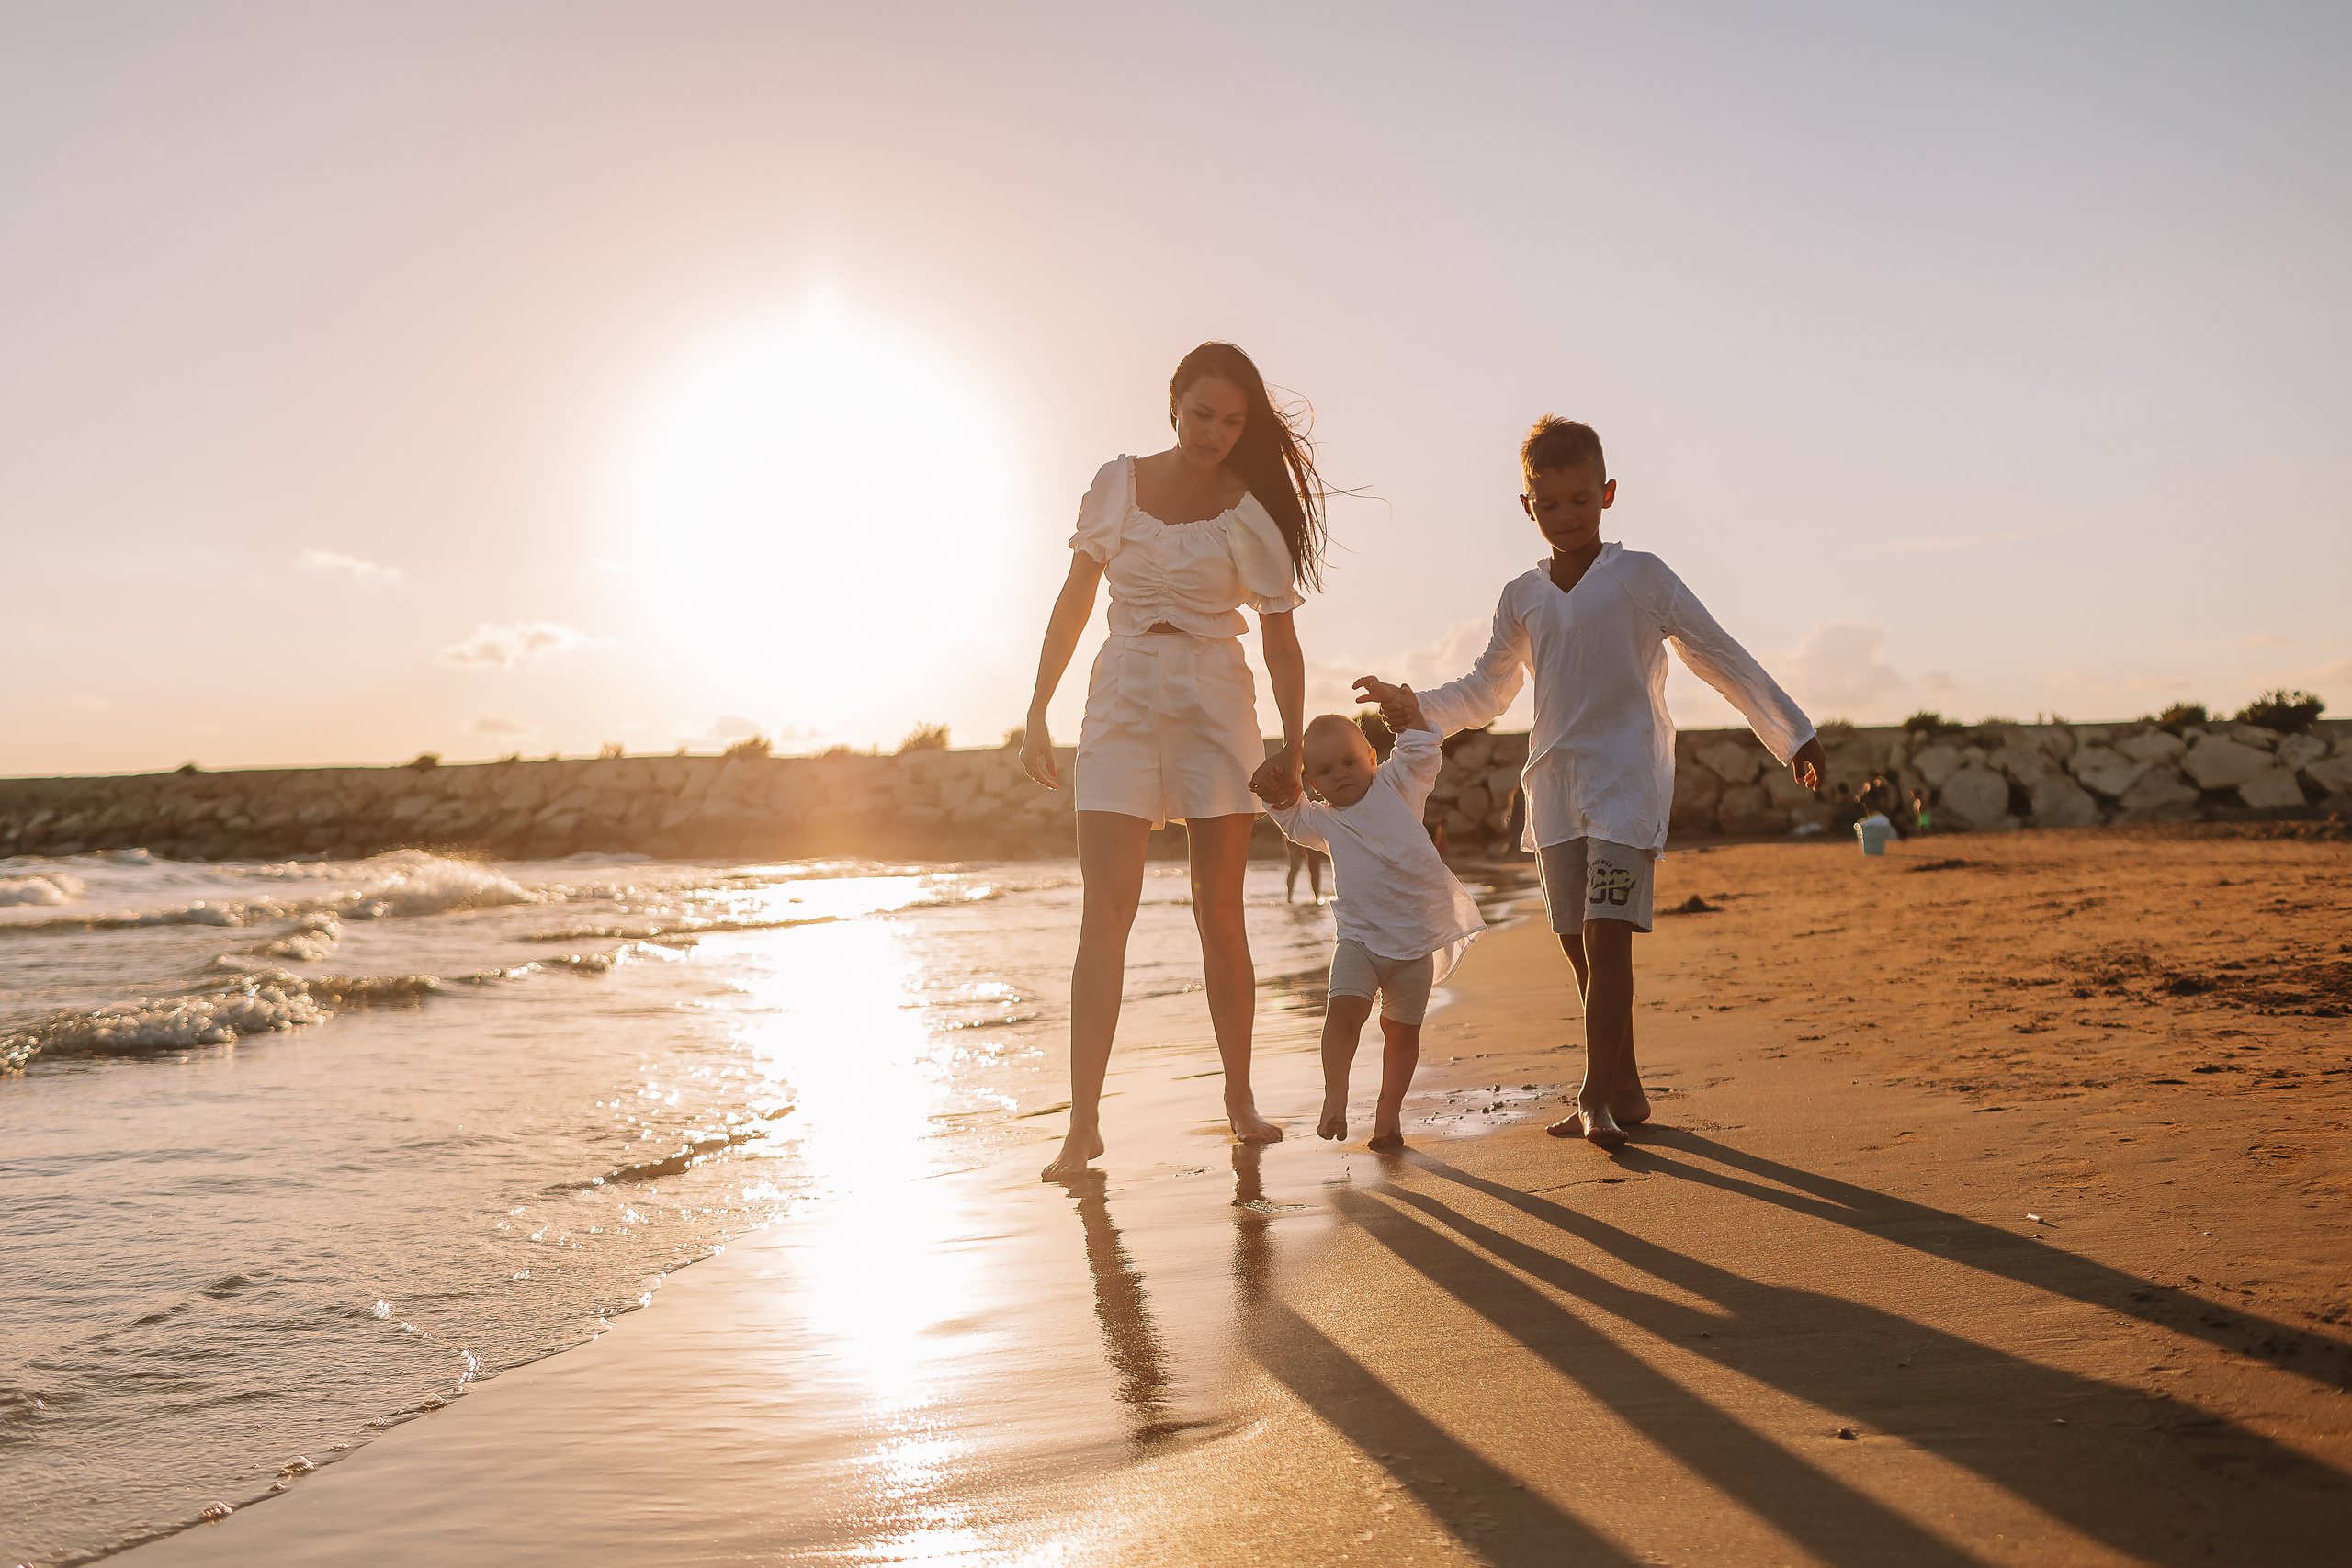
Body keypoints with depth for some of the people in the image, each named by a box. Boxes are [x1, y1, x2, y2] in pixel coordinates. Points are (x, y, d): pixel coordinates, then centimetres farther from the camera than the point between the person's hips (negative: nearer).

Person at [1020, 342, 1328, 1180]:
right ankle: (1083, 1125, -7)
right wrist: (1037, 713, 6)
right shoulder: (1118, 483, 4)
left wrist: (1294, 746, -4)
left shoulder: (1252, 513, 0)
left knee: (1219, 913, 1)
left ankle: (1239, 1097, 17)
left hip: (1215, 705, 0)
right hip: (1122, 700, 1)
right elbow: (1074, 601, 8)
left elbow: (1282, 642, 2)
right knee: (1105, 915, -9)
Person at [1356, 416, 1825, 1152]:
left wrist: (1793, 734, 4)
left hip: (1627, 779, -5)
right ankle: (1624, 1091, 18)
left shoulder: (1641, 576, 0)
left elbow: (1721, 658, 3)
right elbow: (1485, 692, 22)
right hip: (1553, 787, 5)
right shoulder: (1522, 597, 12)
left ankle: (1595, 1095, -11)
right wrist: (1412, 704, 8)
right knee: (1579, 946, 7)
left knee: (1606, 936, -14)